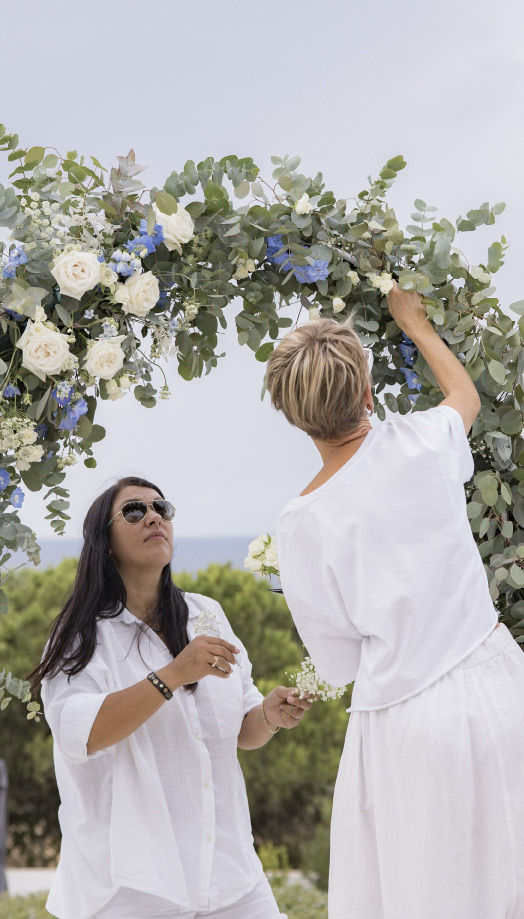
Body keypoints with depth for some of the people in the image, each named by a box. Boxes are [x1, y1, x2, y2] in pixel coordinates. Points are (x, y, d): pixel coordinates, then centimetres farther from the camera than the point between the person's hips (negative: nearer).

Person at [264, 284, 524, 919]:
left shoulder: (300, 525, -10)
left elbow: (338, 663, -1)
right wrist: (413, 322, 34)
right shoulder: (416, 443, -8)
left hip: (401, 721, -1)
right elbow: (466, 395, 20)